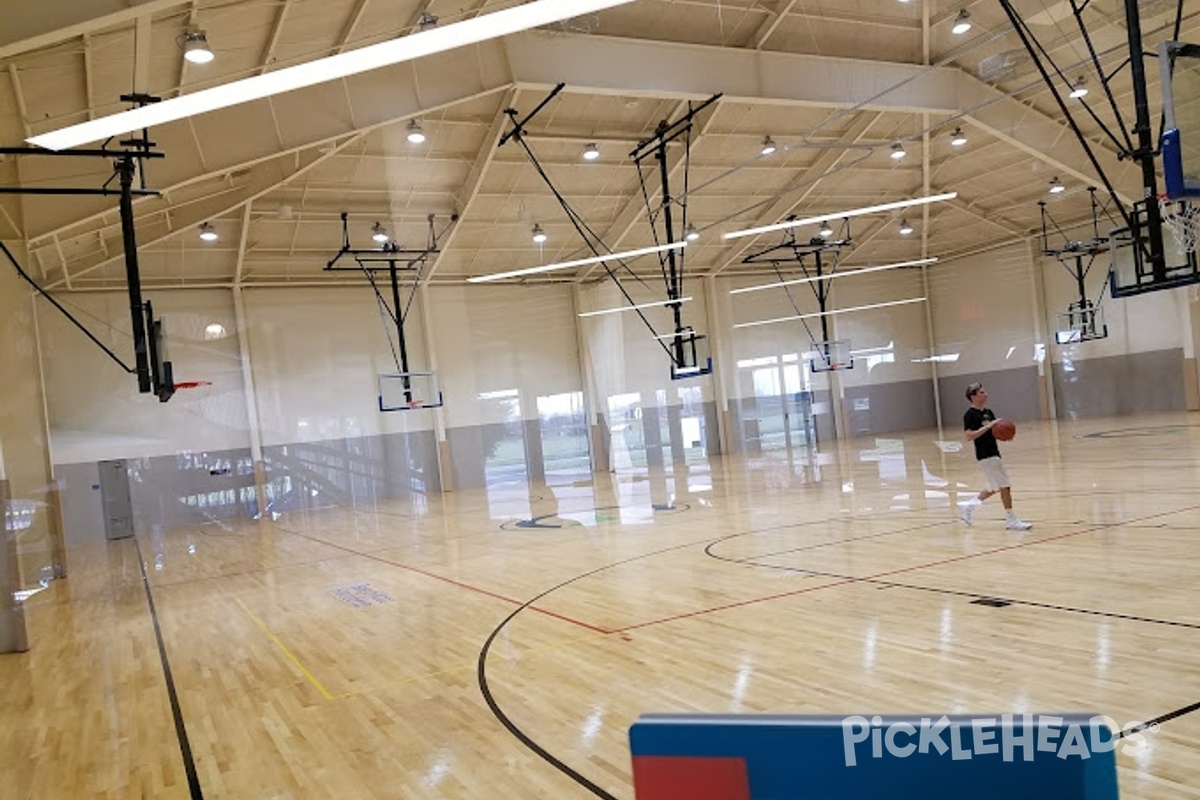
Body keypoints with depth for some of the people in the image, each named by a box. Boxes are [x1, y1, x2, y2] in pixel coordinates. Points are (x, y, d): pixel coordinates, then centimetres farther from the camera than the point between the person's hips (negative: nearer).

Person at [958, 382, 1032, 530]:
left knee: (993, 488, 14)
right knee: (1005, 486, -7)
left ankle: (968, 506, 26)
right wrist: (988, 426, -23)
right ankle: (1011, 519, 1)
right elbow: (969, 436, -21)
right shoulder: (970, 415, -12)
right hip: (985, 455, -9)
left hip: (993, 453, 9)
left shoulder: (988, 412, 13)